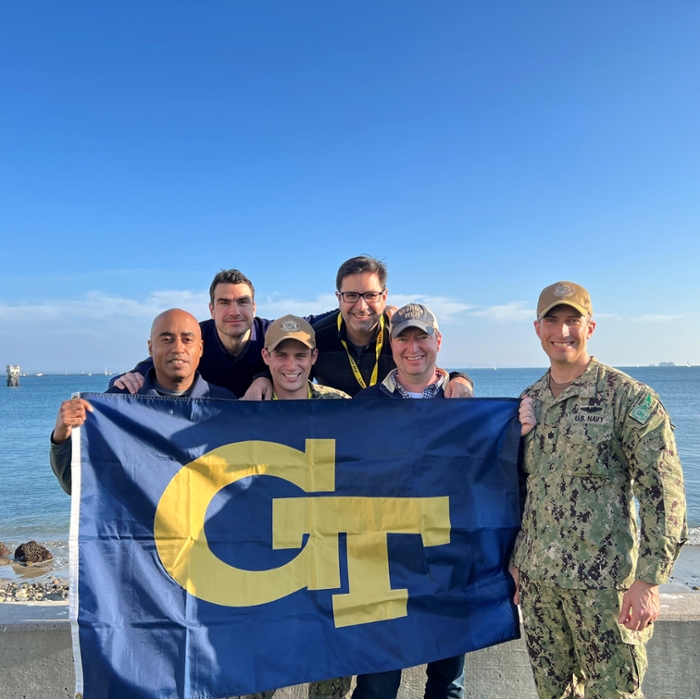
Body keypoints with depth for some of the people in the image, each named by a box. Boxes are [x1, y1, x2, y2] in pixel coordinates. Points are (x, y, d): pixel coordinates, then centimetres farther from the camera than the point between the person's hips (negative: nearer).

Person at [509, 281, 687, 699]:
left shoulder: (629, 398, -10)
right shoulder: (528, 402, 7)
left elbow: (663, 492, -12)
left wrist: (649, 580, -16)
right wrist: (514, 559, 12)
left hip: (603, 580, -5)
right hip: (537, 578, 5)